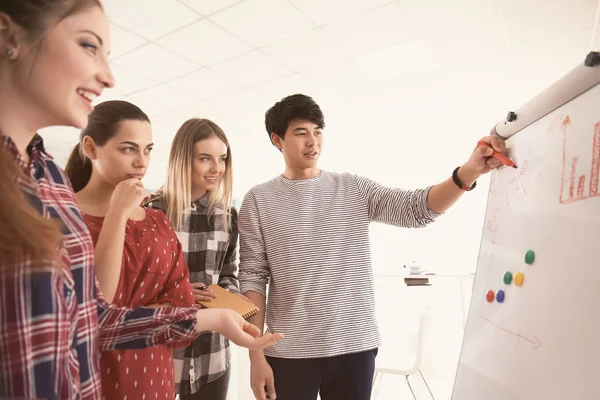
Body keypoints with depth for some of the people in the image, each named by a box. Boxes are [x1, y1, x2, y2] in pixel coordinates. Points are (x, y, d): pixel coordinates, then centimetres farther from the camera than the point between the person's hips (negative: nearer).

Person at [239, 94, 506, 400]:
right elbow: (252, 278, -3)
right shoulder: (259, 200, -1)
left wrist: (468, 172, -23)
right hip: (289, 353, -1)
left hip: (355, 347, 2)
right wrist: (256, 356, -6)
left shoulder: (354, 189, 4)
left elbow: (417, 208, -6)